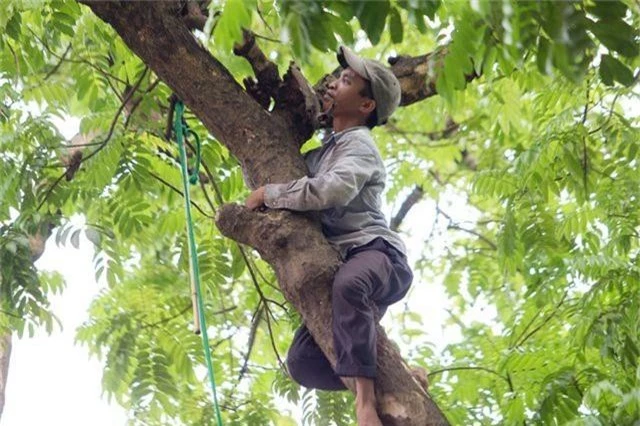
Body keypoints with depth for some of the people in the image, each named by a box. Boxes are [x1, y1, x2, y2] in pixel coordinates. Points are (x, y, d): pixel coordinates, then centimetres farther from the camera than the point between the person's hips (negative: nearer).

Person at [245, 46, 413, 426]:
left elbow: (331, 190, -21)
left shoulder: (359, 145, -1)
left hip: (376, 253, -8)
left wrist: (269, 194, -11)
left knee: (348, 284, -43)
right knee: (302, 362, -6)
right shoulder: (324, 151, 25)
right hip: (343, 269, 8)